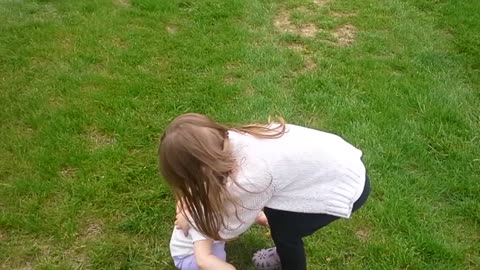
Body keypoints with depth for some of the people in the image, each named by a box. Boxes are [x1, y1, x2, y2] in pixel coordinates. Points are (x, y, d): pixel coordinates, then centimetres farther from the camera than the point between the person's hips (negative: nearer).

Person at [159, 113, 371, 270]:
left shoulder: (250, 178, -34)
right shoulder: (233, 140, -13)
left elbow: (229, 228, -13)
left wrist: (191, 218, 2)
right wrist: (194, 203, 7)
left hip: (348, 185, -7)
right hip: (332, 161, 7)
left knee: (285, 230, 0)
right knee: (274, 209, 13)